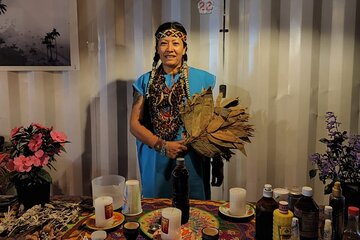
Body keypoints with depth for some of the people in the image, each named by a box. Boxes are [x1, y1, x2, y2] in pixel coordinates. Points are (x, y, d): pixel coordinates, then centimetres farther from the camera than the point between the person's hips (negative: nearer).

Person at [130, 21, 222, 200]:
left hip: (191, 161, -1)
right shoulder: (145, 81, 3)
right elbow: (134, 124, 0)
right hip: (155, 162, 1)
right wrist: (162, 146, -13)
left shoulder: (202, 79, 0)